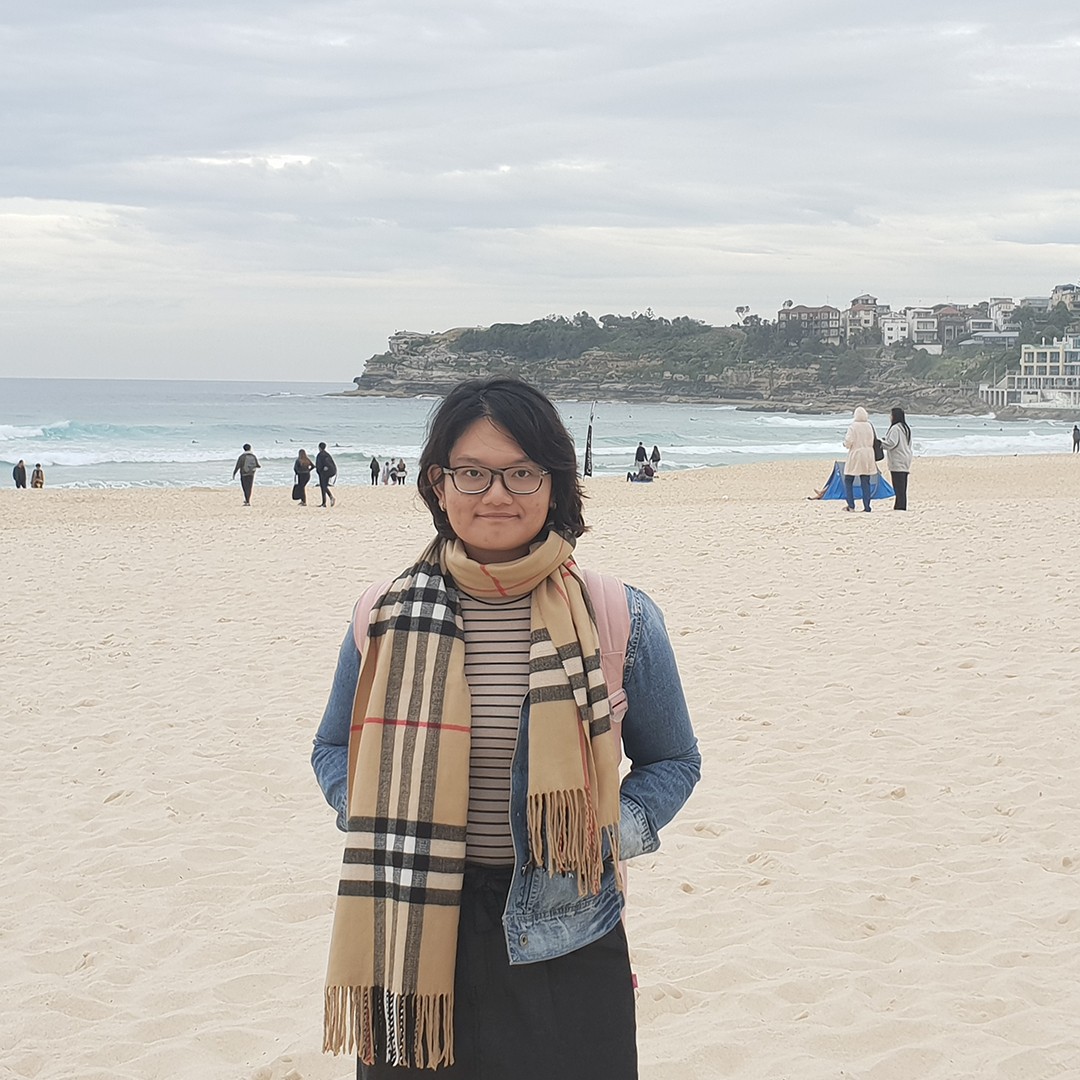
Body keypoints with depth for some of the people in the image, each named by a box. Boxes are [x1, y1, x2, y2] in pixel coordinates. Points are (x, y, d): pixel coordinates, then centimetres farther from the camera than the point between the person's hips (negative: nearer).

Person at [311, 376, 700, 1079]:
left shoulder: (621, 620, -3)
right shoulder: (387, 618, 1)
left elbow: (673, 761, 9)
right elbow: (336, 748, 15)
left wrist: (609, 839, -9)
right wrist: (373, 829, -5)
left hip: (564, 944, -1)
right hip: (413, 941, 1)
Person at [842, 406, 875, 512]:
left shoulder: (853, 427, -11)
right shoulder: (869, 426, 3)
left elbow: (848, 443, -13)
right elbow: (872, 442, 10)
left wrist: (845, 441, 8)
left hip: (855, 456, -5)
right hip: (868, 456, 5)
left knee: (848, 481, 7)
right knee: (865, 482, 7)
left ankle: (851, 505, -1)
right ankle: (867, 507, 3)